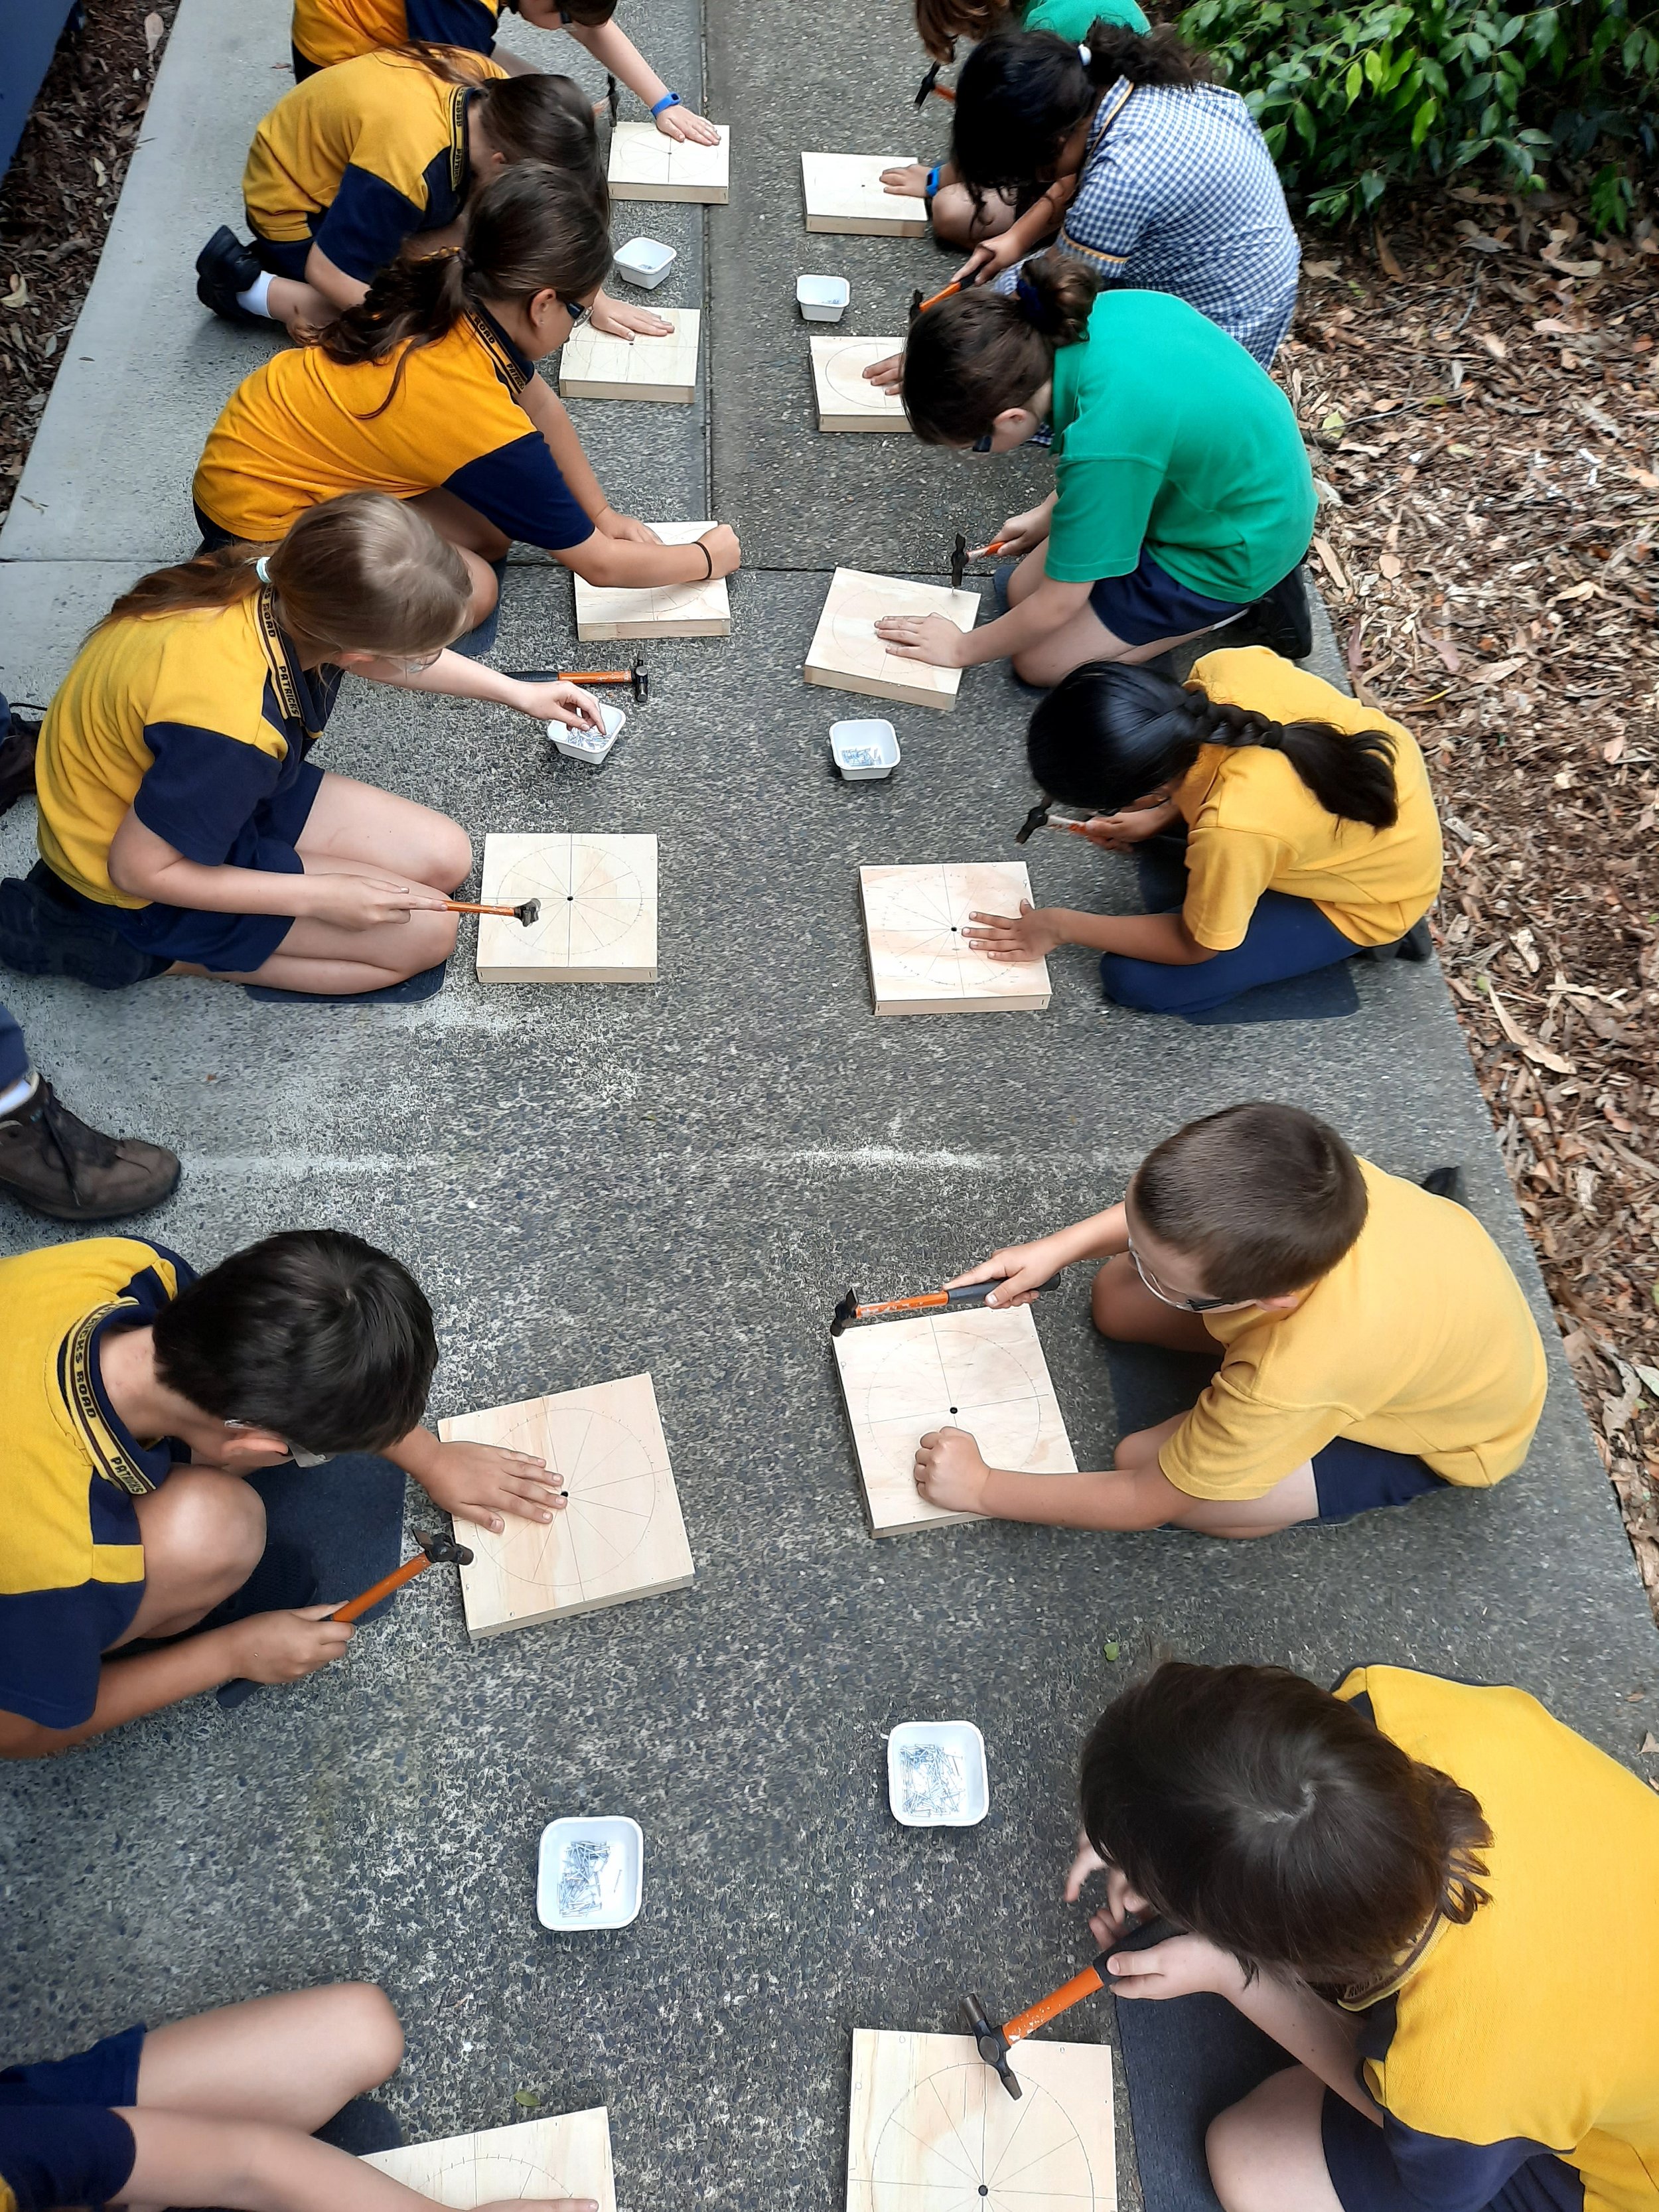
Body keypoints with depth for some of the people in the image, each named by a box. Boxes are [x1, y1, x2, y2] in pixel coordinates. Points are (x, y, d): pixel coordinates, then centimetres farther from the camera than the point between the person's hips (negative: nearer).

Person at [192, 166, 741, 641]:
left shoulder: (458, 292, -12)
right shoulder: (489, 431, -33)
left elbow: (542, 407, 7)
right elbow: (598, 564, -21)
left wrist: (602, 512, 7)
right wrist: (707, 559, -7)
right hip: (257, 514, -8)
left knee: (490, 535, 1)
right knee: (470, 593, -18)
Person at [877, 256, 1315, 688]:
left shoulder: (1102, 445, -37)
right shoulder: (1101, 311, -15)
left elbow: (1056, 606, -23)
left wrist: (962, 649, -6)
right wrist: (1048, 514, 15)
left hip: (1231, 555, -8)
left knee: (1038, 662, 1)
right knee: (1022, 590, 14)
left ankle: (1240, 600, 4)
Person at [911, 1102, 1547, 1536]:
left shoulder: (1293, 1380, -46)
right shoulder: (1295, 1173, -33)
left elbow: (1147, 1498, -27)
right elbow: (1167, 1210, -6)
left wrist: (981, 1488, -17)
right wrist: (1059, 1248, -16)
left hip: (1443, 1437, -5)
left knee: (1143, 1459, -19)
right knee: (1116, 1300, 0)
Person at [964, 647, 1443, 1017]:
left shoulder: (1233, 831, -42)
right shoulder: (1227, 667, -28)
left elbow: (1193, 947, -20)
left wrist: (1062, 926, -11)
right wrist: (1159, 817, -4)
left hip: (1367, 898, -6)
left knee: (1136, 982, -8)